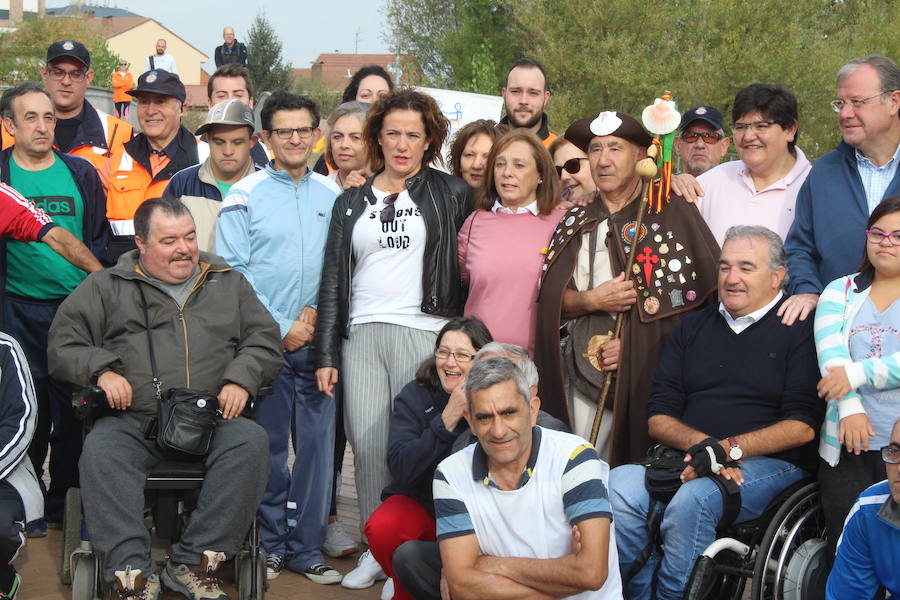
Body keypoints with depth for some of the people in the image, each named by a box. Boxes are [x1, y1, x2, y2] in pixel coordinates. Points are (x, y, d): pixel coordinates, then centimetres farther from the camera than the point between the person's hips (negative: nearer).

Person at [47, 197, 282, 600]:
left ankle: (193, 563, -24)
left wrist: (241, 379, -3)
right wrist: (100, 370, -7)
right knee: (100, 450, -34)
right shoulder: (106, 287, 16)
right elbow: (63, 344, 12)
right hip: (133, 420, -1)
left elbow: (263, 339, 17)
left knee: (251, 442, -31)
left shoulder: (228, 283, 22)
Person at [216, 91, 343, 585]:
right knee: (267, 444, 1)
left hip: (318, 338, 3)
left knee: (317, 441, 2)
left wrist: (318, 310, -5)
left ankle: (307, 547, 12)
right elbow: (232, 271, -5)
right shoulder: (244, 196, 1)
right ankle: (269, 544, 13)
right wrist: (281, 329, -9)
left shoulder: (332, 196, 11)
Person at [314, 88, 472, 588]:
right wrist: (325, 354, 9)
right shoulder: (352, 203, 15)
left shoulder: (451, 194, 7)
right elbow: (333, 279, 14)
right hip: (360, 336, 3)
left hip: (424, 334, -3)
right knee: (367, 446, 1)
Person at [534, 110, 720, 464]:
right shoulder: (576, 222, 14)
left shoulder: (671, 212, 0)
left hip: (646, 374, -4)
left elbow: (701, 293, -5)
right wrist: (592, 300, -10)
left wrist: (637, 344, -11)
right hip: (583, 378, 4)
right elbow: (550, 299, 11)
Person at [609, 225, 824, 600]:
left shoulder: (800, 330, 4)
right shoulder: (692, 329, 20)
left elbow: (802, 426, -5)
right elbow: (658, 418, 13)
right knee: (619, 484, -26)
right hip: (687, 456, 4)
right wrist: (702, 443, -8)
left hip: (770, 462, -4)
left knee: (693, 499, -34)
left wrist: (729, 448, -14)